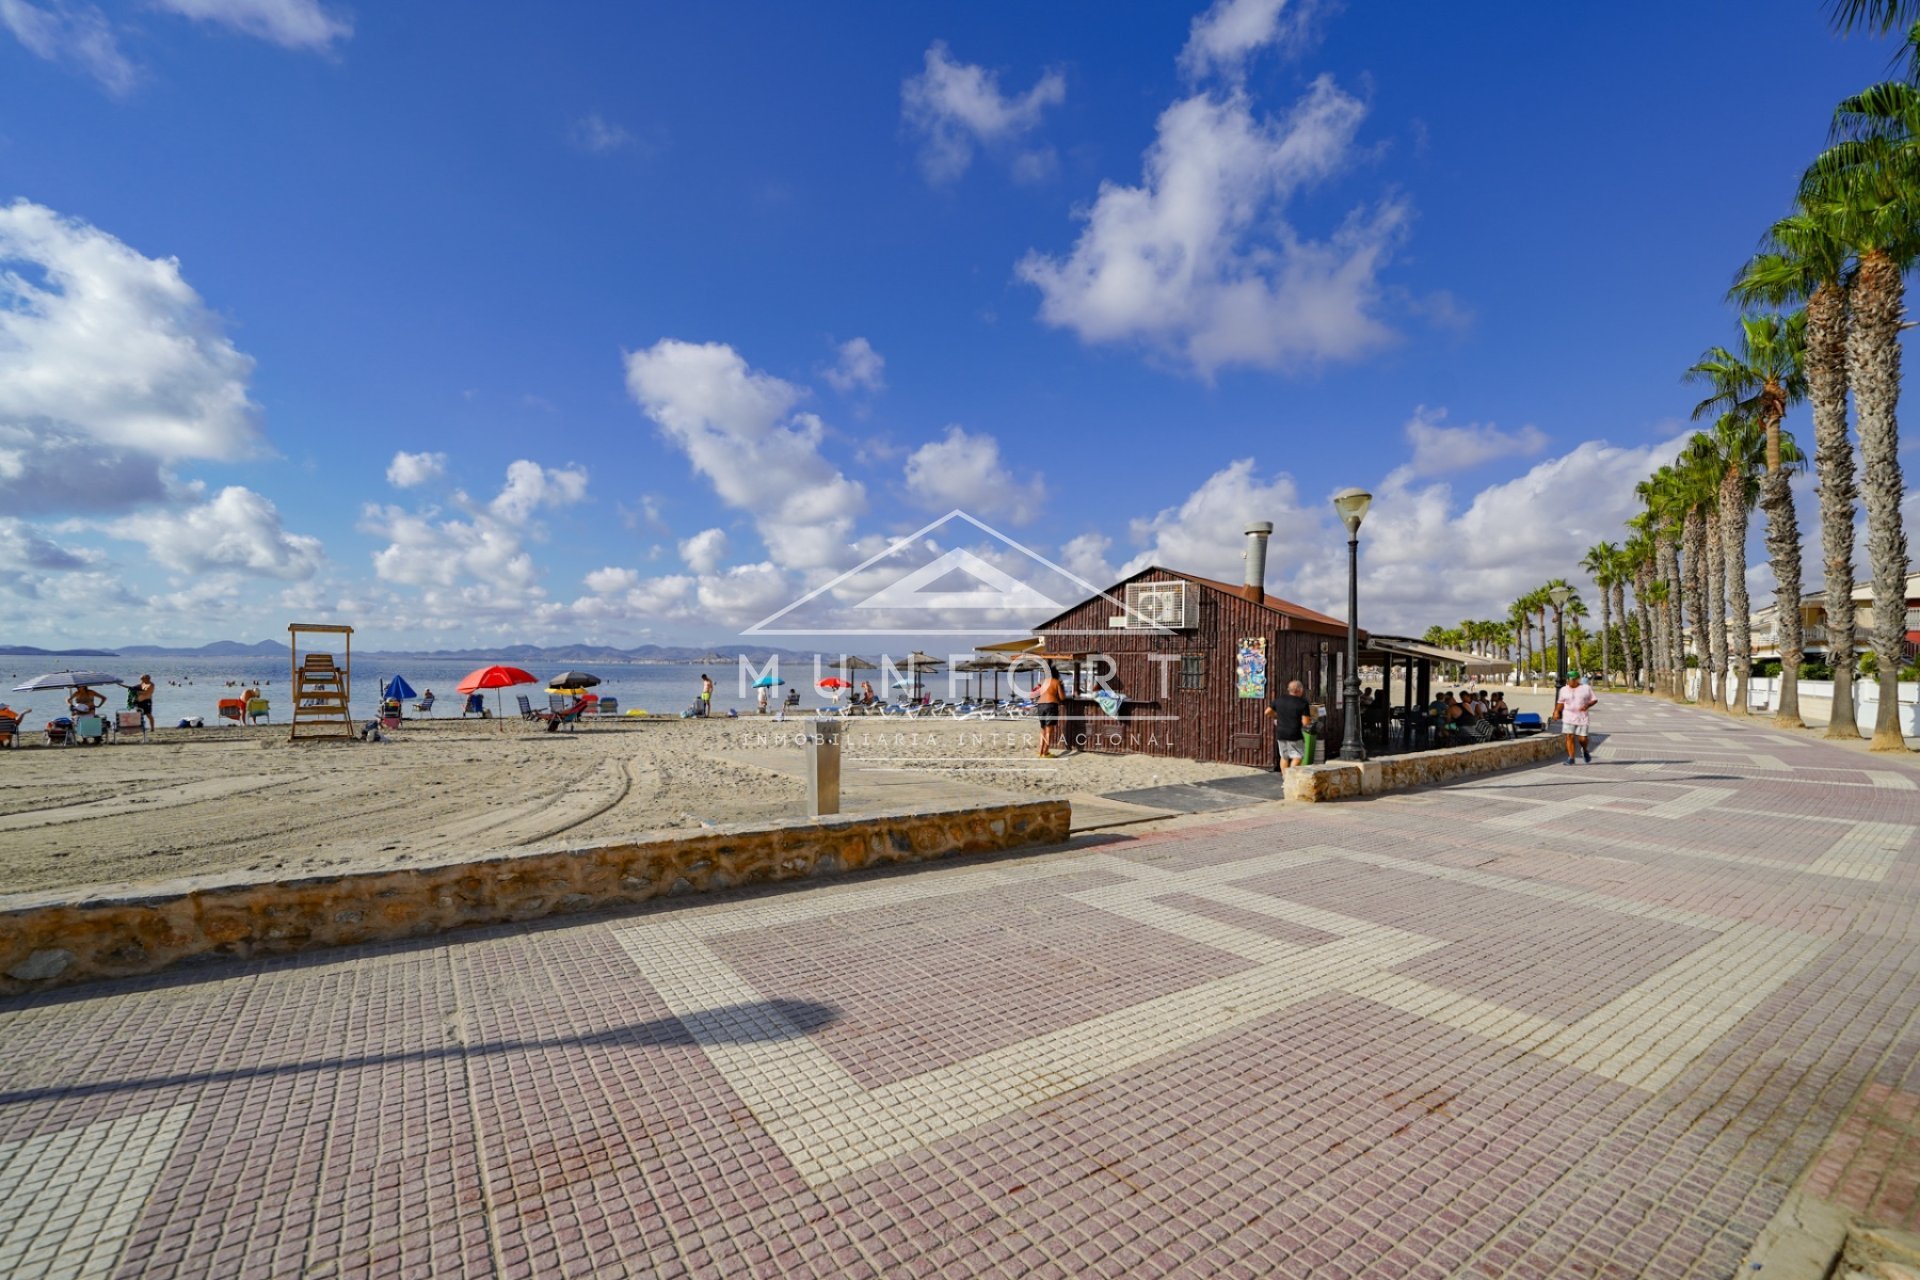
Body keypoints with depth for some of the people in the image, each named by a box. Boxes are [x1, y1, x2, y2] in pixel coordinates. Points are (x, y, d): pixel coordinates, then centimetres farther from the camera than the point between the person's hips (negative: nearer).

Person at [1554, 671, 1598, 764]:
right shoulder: (1564, 690, 9)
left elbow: (1594, 699, 5)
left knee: (1582, 738, -2)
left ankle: (1585, 750, 32)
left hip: (1582, 717, -1)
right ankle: (1571, 758, -4)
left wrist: (1587, 705, -13)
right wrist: (1557, 712, 5)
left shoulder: (1586, 688, 3)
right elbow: (1561, 703, 18)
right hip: (1568, 717, 1)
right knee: (1569, 737, -8)